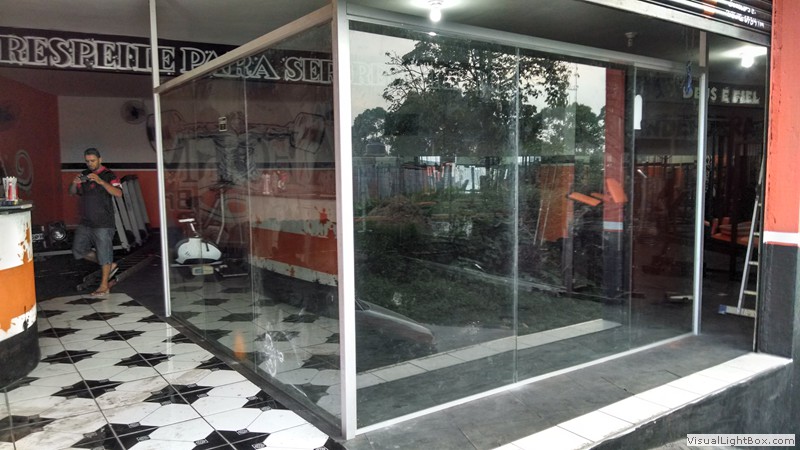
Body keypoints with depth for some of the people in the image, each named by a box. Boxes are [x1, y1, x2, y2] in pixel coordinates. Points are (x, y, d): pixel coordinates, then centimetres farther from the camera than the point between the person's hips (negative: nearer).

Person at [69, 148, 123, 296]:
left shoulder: (108, 175, -8)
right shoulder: (84, 175, 11)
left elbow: (118, 193, -22)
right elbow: (72, 192, 14)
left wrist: (100, 181, -32)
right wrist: (74, 183, -8)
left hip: (103, 223, -7)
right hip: (85, 223, 7)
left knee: (104, 253, -2)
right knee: (79, 250, 11)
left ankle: (104, 286, 8)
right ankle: (109, 266, 24)